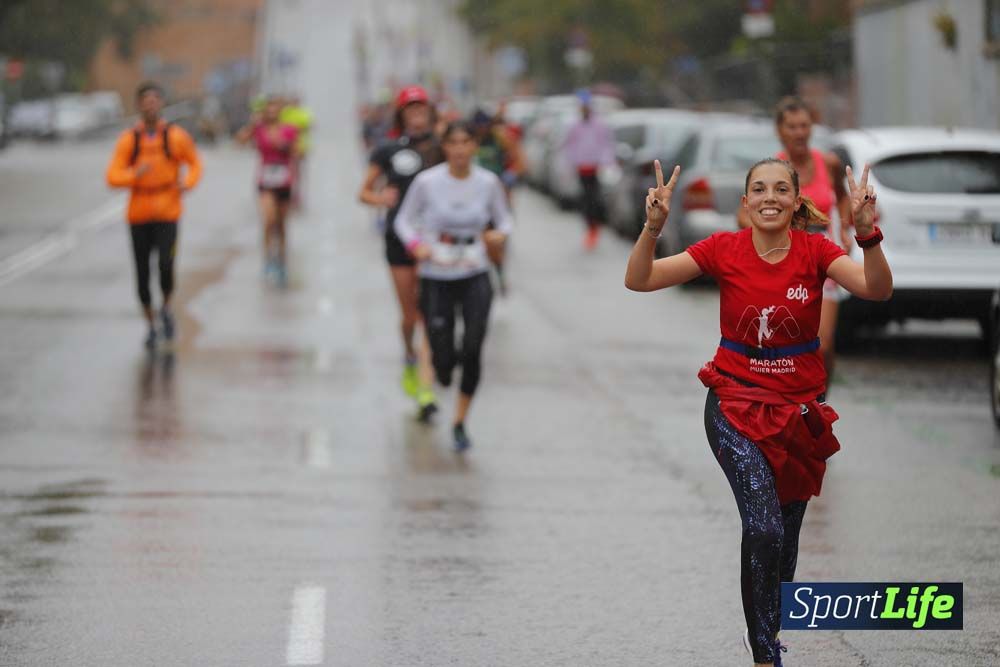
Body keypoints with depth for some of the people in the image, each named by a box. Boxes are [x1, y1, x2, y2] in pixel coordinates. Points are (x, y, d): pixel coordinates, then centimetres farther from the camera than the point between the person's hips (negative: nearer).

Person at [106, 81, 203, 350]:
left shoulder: (176, 136, -4)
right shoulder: (128, 140, -2)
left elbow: (194, 164, 10)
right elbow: (113, 177, -7)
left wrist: (187, 183, -11)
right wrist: (135, 174, -26)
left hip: (167, 213, -2)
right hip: (138, 214, 2)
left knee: (166, 265, -19)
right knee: (142, 272, 6)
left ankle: (166, 308, 10)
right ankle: (150, 325, 25)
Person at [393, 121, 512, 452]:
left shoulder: (488, 182, -4)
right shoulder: (427, 182, -9)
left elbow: (503, 219, 10)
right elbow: (404, 219, 2)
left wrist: (500, 234, -13)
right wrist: (415, 245, -18)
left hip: (475, 277, 1)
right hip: (436, 278, -1)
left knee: (473, 348, -16)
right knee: (443, 360, 0)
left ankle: (460, 423, 2)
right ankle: (443, 373, 42)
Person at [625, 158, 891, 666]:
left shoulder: (814, 250, -6)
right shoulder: (724, 249, -7)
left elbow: (877, 289, -21)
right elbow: (638, 281, -11)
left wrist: (867, 234, -38)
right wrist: (652, 228, -28)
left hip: (799, 408, 2)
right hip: (736, 401, -2)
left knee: (785, 535, 13)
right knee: (764, 528, -21)